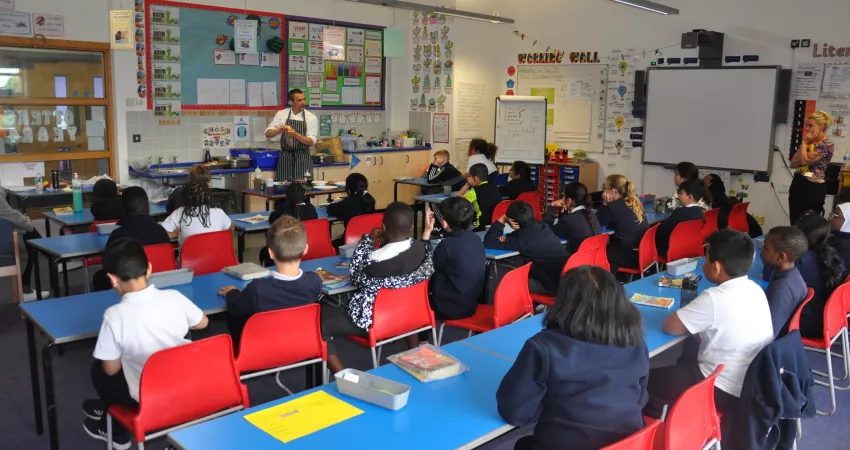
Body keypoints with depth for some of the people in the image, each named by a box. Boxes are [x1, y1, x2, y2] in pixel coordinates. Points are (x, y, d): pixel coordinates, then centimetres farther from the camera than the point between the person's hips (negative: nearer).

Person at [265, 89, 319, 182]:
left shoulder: (311, 118, -1)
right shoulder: (281, 114, 3)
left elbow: (311, 141, -8)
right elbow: (268, 133, 0)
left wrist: (296, 134, -24)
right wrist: (279, 130, -21)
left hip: (302, 157, -1)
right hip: (285, 157, 1)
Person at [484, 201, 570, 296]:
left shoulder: (521, 239, -15)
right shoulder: (543, 227, 6)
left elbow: (488, 243, -9)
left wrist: (501, 220, -5)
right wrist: (506, 238, 7)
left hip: (555, 285, -8)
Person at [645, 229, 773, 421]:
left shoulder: (715, 298, -26)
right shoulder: (755, 289, -1)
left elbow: (670, 326, -16)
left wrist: (687, 316, 1)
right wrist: (694, 315, 2)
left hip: (725, 393, -9)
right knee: (685, 363, 30)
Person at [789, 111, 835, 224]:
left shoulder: (827, 144, -10)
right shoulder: (807, 142, 14)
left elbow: (805, 161, -18)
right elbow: (793, 163, 7)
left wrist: (804, 142, -6)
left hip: (813, 188, -8)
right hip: (797, 184, 8)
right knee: (794, 223, 10)